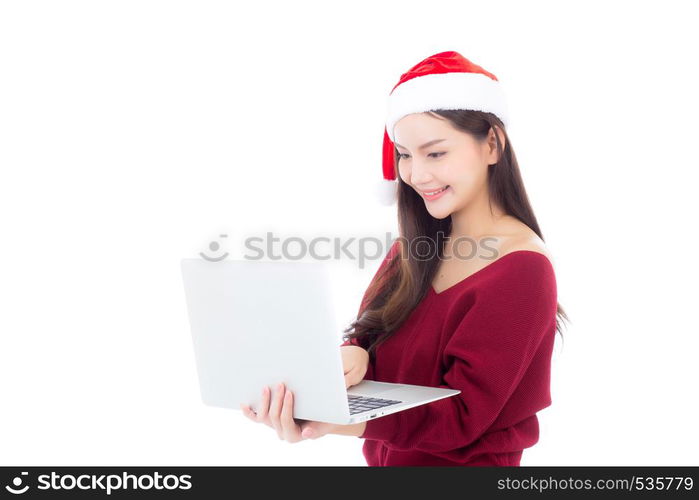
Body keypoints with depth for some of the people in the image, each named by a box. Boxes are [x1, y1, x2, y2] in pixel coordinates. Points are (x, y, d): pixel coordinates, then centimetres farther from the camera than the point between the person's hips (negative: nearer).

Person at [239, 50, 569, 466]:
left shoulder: (521, 272, -15)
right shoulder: (411, 249, 5)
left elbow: (464, 415, -18)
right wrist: (353, 355, -21)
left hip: (461, 463, -6)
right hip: (383, 460, 6)